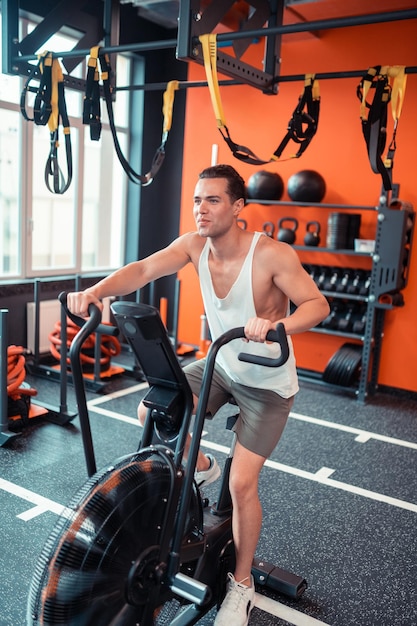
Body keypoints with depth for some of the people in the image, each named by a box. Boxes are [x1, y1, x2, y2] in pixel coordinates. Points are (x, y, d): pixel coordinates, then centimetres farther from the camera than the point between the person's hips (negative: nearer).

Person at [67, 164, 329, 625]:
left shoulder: (270, 254, -26)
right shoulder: (195, 244, -11)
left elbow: (317, 304, -27)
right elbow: (144, 269, -22)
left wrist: (277, 325, -48)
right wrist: (95, 291, -40)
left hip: (267, 381, -5)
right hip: (220, 365, 6)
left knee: (242, 483, -7)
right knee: (151, 412, -4)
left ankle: (242, 585, 19)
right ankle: (201, 466, 26)